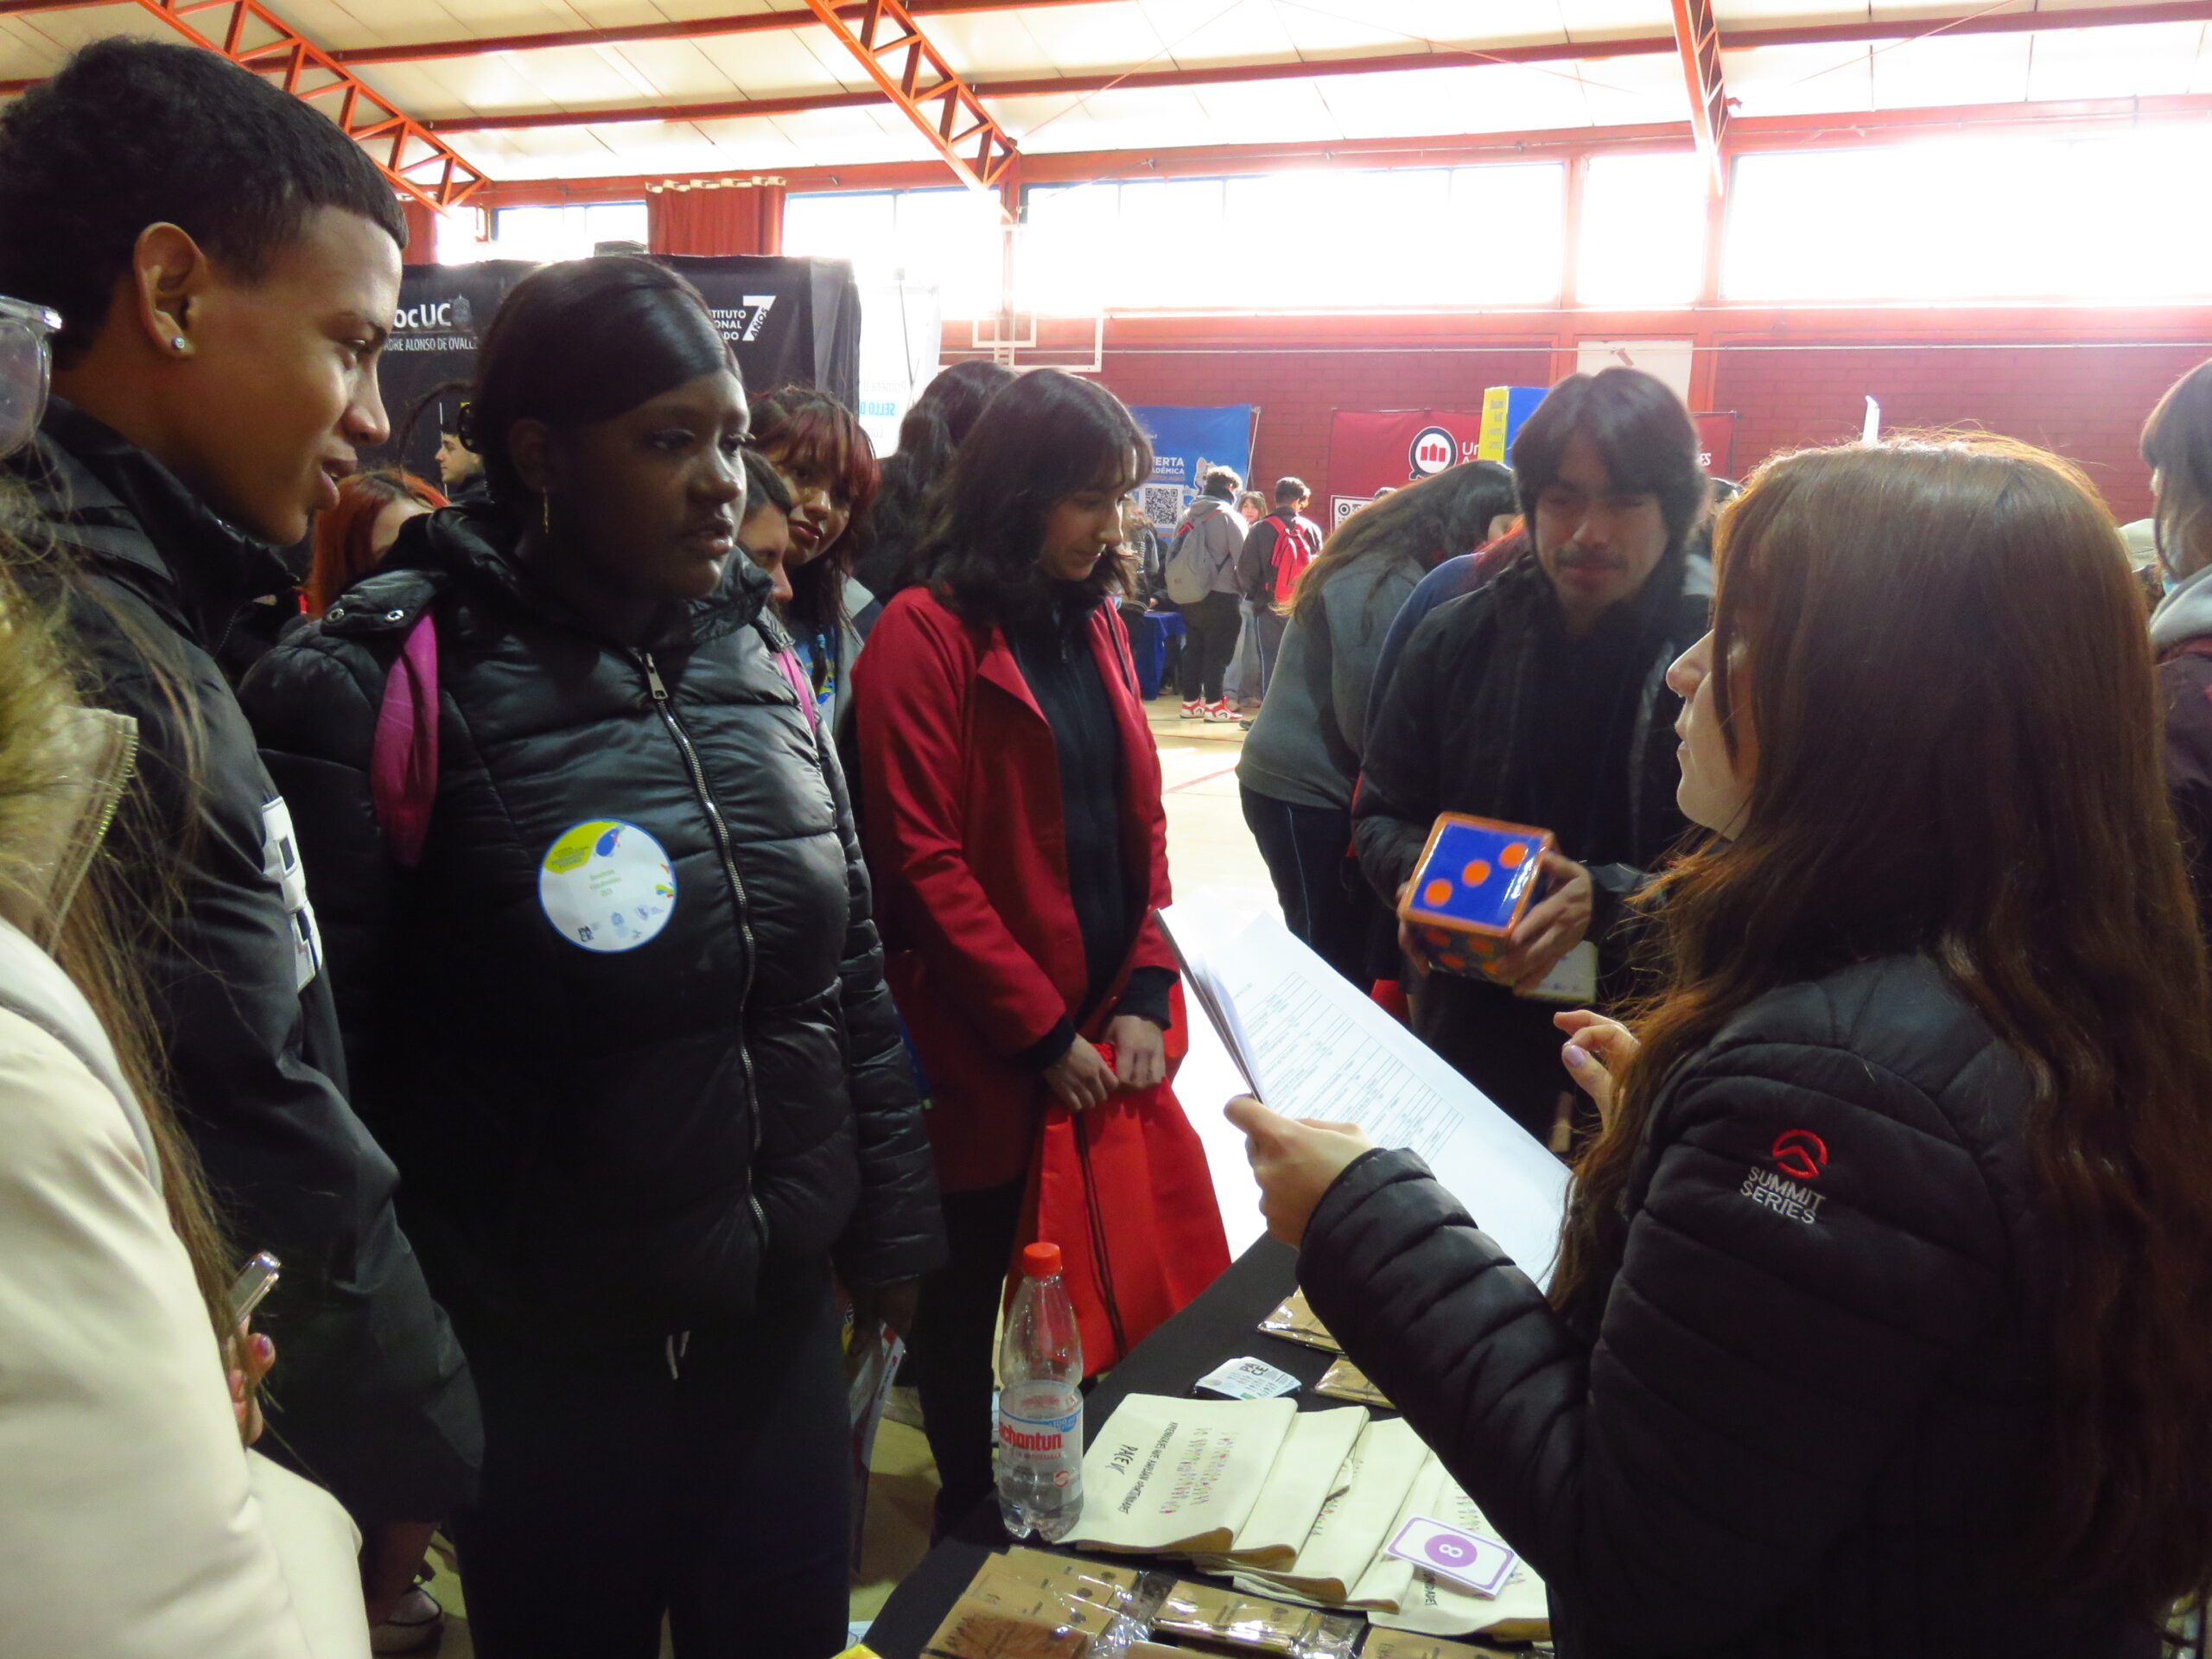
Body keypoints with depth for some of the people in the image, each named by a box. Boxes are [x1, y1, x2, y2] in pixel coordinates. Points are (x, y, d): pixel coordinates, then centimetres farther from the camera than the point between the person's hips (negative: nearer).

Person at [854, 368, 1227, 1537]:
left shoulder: (1095, 624, 11)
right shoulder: (927, 632, -10)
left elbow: (1141, 822, 11)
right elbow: (924, 861, -14)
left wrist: (1145, 995, 0)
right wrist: (1043, 1032, -12)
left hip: (1110, 1040, 6)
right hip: (988, 1054, -6)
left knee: (1126, 1290, 12)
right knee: (970, 1294, 11)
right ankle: (973, 1507, 32)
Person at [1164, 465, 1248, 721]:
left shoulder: (1188, 514, 9)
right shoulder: (1228, 516, -9)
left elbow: (1175, 553, 12)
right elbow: (1243, 558, -12)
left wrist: (1183, 584, 17)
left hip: (1187, 594, 6)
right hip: (1220, 595, -6)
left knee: (1193, 647, 12)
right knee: (1217, 650, -2)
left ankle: (1191, 701, 16)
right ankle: (1213, 704, -2)